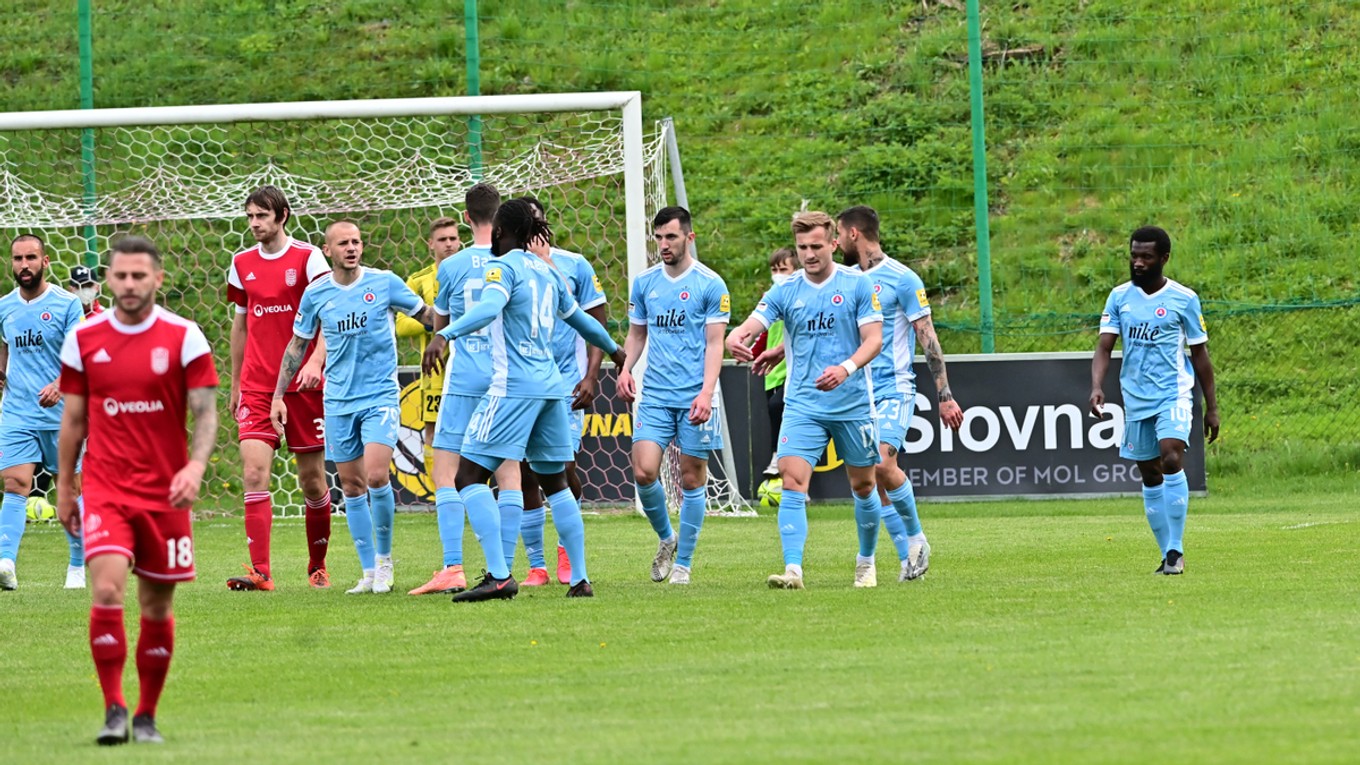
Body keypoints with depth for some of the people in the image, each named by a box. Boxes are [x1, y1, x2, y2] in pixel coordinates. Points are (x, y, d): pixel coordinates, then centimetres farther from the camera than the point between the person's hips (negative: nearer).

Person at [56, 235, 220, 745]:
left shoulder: (184, 338, -2)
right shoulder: (83, 339, 4)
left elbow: (205, 412, -4)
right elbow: (74, 419, 12)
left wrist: (196, 465, -21)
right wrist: (64, 487, 12)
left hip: (165, 491, 0)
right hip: (105, 487, 0)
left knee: (157, 606, 5)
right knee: (107, 591, -18)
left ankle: (147, 716, 19)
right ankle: (114, 710, -11)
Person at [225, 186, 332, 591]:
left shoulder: (307, 257, -3)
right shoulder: (242, 264, 10)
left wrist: (316, 361, -23)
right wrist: (235, 384, 21)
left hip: (303, 383, -3)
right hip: (256, 386, 3)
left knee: (313, 479, 5)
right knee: (254, 473, -13)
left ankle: (318, 566, 22)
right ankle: (260, 571, -19)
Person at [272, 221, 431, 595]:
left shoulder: (384, 283, -4)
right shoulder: (316, 293, 2)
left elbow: (426, 315, 7)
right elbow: (298, 344, 12)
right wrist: (279, 396, 10)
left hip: (380, 395, -3)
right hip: (339, 401, 3)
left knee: (376, 476, -17)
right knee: (351, 485, 4)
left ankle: (384, 558, 3)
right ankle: (370, 573, 12)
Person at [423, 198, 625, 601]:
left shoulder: (504, 267, -5)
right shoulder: (546, 270, 16)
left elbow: (488, 308, -25)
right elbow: (579, 318, 30)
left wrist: (443, 336, -36)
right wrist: (613, 349, 48)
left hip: (514, 386, -8)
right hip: (552, 385, 8)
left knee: (470, 476, -7)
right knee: (555, 482, 18)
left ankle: (499, 575, -20)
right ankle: (580, 579, 16)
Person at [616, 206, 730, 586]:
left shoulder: (711, 285, -3)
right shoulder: (644, 282, 10)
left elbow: (714, 343, -5)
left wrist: (706, 392, -16)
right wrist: (626, 368, 1)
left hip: (693, 398, -3)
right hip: (654, 396, 3)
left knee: (692, 479, 1)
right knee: (643, 471, -10)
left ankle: (683, 563, 11)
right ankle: (666, 539, 15)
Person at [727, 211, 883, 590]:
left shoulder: (857, 285, -3)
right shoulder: (785, 291, 1)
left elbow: (874, 339, -6)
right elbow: (750, 327, -9)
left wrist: (847, 367, -25)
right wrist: (736, 339, -34)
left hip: (852, 403, -1)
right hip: (803, 406, 1)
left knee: (862, 486, 11)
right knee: (792, 481, -16)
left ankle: (866, 561, 33)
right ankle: (793, 569, -22)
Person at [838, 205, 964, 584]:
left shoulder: (902, 279, -6)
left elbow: (928, 338, -6)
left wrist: (945, 396, -9)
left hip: (893, 388, -6)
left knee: (883, 464, -22)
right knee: (871, 481, 0)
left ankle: (916, 537, -2)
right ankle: (908, 558, 6)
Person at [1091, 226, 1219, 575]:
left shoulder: (1183, 298, -1)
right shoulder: (1119, 297, 5)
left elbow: (1200, 354, 4)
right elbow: (1104, 347, 0)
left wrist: (1212, 407, 5)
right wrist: (1097, 387, -18)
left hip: (1174, 393, -4)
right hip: (1136, 398, 4)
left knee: (1171, 459, -23)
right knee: (1150, 477, 7)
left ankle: (1176, 550, -16)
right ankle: (1168, 554, 17)